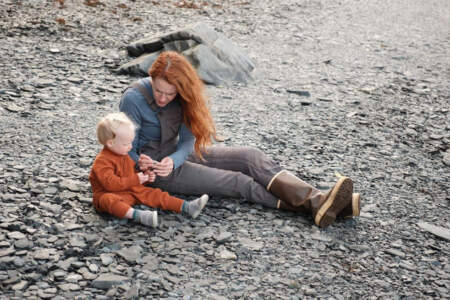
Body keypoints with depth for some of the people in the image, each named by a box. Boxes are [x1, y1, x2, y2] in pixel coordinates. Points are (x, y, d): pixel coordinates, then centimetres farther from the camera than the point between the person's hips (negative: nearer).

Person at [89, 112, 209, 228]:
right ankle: (138, 215, -67)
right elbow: (111, 183, -28)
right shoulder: (102, 161, -19)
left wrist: (145, 176, 4)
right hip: (109, 194, -8)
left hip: (131, 191, 8)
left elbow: (132, 172, 26)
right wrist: (135, 179, -23)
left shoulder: (124, 156, 12)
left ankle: (188, 207, -11)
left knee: (154, 194, -4)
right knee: (109, 201, -41)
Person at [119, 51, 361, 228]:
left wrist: (173, 161, -29)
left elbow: (187, 140, -8)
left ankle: (317, 199, -26)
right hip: (152, 163, -6)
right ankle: (310, 206, -26)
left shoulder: (183, 95, -6)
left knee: (251, 157, -14)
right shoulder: (133, 99, -22)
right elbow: (128, 150, -15)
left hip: (179, 153, 6)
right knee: (237, 182, -19)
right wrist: (142, 168, -35)